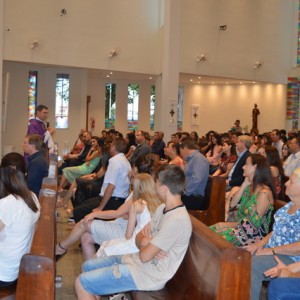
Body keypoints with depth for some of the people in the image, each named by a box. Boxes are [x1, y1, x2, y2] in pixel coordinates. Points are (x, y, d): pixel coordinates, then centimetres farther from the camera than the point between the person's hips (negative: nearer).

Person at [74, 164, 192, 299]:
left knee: (81, 283, -9)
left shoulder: (177, 220, -27)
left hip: (148, 274, -10)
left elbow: (145, 256, -24)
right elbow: (140, 236, 10)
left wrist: (144, 243, -2)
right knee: (88, 266, 17)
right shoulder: (163, 208, 5)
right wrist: (147, 245, -13)